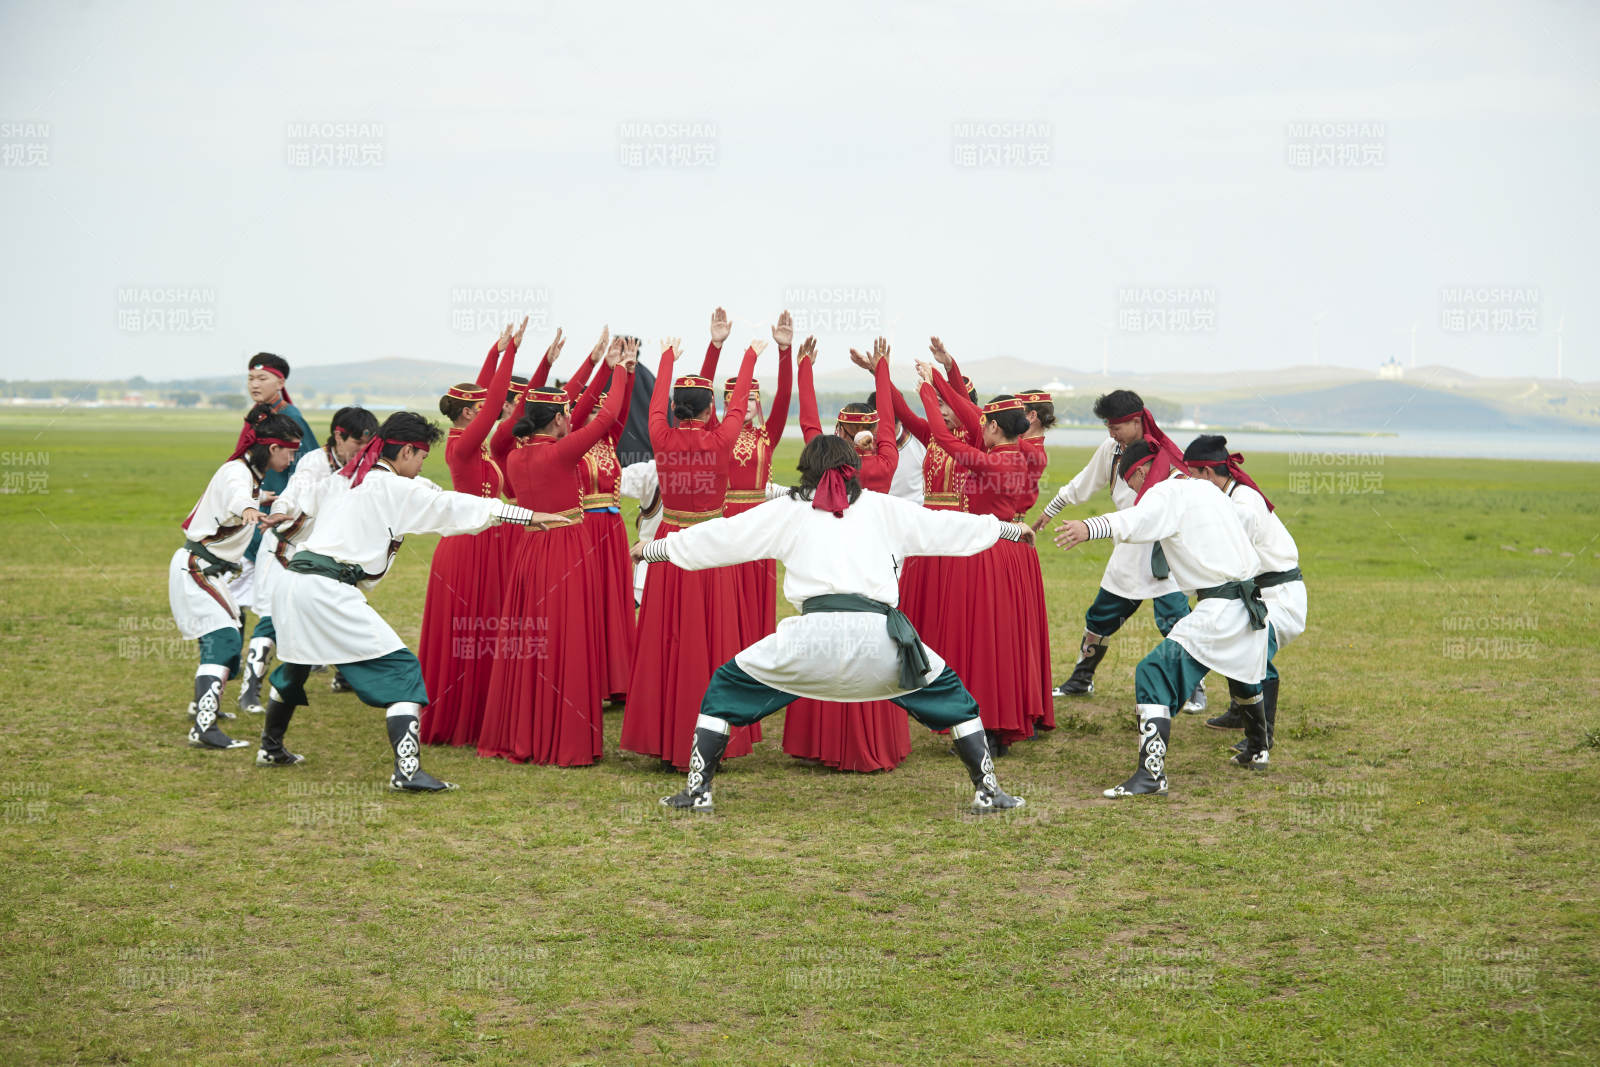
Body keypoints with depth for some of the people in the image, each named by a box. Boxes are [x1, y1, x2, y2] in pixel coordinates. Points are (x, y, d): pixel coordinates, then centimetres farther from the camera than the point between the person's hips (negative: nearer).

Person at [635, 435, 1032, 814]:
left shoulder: (788, 510, 18)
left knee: (727, 686, 20)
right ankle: (988, 790, 21)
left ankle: (698, 789, 12)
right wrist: (1008, 528, 44)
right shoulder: (883, 508, 21)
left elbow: (721, 535, 21)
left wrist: (653, 548, 34)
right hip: (879, 638, 1)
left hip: (813, 637, -1)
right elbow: (945, 526, 29)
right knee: (948, 691, 26)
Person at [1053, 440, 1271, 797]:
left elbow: (1135, 521, -30)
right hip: (1251, 605, 9)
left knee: (1154, 674, -13)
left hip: (1219, 609, -9)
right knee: (1242, 674, 33)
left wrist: (1090, 528, -46)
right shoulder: (1205, 488, 18)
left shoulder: (1169, 493, -8)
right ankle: (1256, 750, 53)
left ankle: (1151, 774, -24)